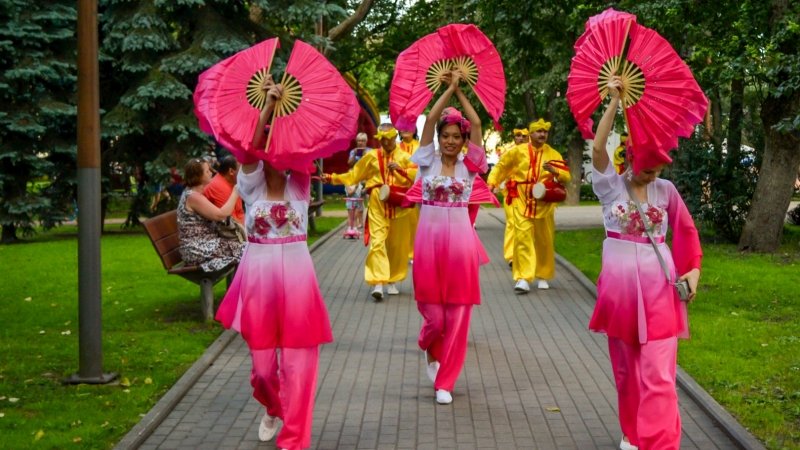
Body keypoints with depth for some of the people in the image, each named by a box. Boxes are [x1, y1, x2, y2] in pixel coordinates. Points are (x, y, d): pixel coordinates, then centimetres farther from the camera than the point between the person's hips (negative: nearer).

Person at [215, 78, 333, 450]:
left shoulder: (299, 184, 4)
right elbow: (250, 146, -15)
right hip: (258, 275, 0)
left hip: (296, 274, 0)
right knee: (261, 358, 10)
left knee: (297, 360, 0)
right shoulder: (252, 186, 2)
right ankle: (272, 410, 41)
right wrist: (268, 105, -22)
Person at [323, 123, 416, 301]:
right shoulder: (371, 156, 7)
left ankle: (392, 281, 21)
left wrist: (401, 170, -17)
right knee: (377, 241, -12)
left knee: (397, 244, 7)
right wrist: (332, 178, 4)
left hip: (398, 205, 1)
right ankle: (377, 283, -17)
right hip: (378, 205, -1)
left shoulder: (403, 157, 5)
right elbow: (354, 175, 11)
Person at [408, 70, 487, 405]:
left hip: (460, 237, 1)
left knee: (457, 313, 1)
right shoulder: (429, 160, 4)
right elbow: (430, 119, -4)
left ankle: (445, 382, 11)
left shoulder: (469, 164, 5)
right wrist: (449, 88, 2)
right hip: (429, 235, 0)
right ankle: (430, 351, 35)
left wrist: (460, 91, 7)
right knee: (432, 309, 1)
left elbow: (477, 123, -1)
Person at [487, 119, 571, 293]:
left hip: (544, 204, 2)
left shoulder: (553, 154, 4)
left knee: (544, 241, 10)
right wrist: (492, 182, -2)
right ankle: (523, 278, -13)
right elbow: (501, 166, 11)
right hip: (522, 202, -2)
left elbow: (566, 177, 1)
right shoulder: (517, 151, 1)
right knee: (523, 238, -11)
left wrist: (554, 171, -18)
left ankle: (543, 276, 26)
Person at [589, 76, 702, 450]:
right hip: (619, 282, 0)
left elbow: (687, 231, 13)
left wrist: (694, 269, 2)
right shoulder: (611, 185, -2)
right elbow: (598, 148, -18)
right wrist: (615, 102, -20)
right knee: (626, 370, 12)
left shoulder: (667, 191, 4)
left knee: (657, 373, -7)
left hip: (657, 284, 0)